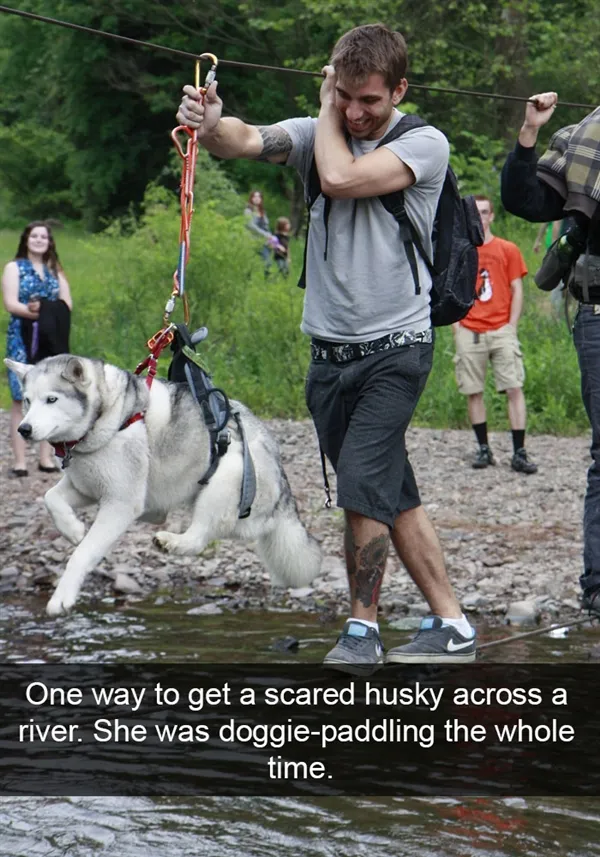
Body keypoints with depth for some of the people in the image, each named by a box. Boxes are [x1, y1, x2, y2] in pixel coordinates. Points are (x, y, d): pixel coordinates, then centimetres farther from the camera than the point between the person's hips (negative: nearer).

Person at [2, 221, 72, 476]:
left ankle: (46, 457, 4)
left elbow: (67, 305, 8)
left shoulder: (55, 271, 18)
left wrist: (41, 309, -11)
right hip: (22, 340, -3)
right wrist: (40, 311, -16)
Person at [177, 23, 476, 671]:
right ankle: (451, 626, 20)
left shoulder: (424, 144, -7)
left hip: (395, 349, -5)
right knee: (392, 497, 10)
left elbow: (341, 178, -22)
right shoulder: (316, 133, 5)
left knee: (363, 487, -15)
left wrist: (327, 113, -5)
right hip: (329, 350, 5)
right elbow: (250, 141, -16)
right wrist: (213, 125, -38)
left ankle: (362, 628, -2)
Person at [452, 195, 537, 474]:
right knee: (473, 392, 2)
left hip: (501, 330, -1)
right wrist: (456, 326, 0)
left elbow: (517, 290, 6)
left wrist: (511, 326, -3)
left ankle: (519, 453, -10)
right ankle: (483, 449, 11)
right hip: (469, 333, 1)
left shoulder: (508, 250, 7)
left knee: (514, 389, -9)